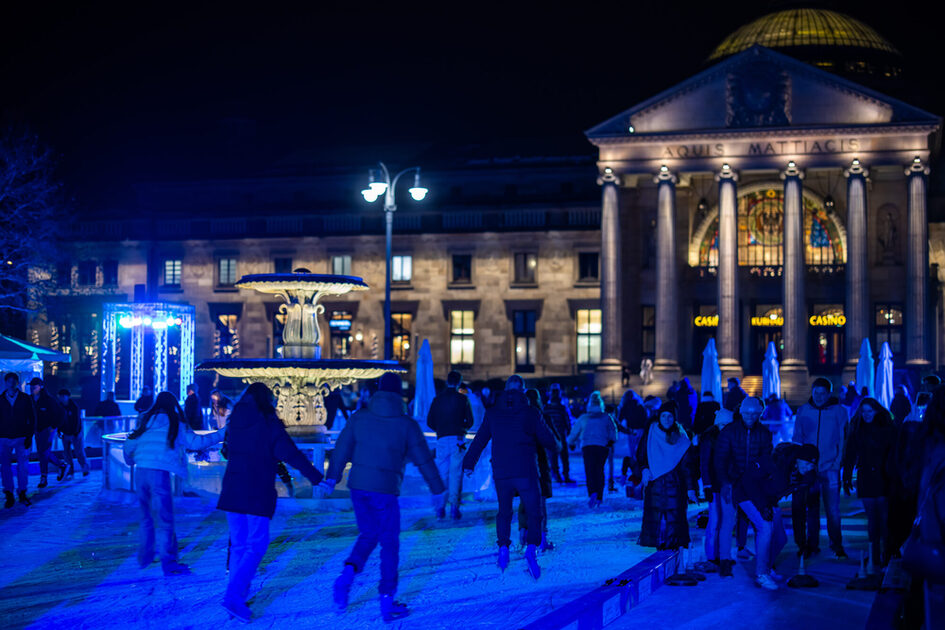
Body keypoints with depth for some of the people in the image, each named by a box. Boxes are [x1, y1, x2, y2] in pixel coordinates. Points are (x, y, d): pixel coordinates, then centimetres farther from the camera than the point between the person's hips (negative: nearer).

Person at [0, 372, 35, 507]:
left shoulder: (25, 399, 3)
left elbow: (32, 419, 4)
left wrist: (29, 436, -4)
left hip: (21, 438, -1)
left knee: (23, 466, -2)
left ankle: (22, 493, 12)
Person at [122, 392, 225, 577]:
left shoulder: (145, 420, 15)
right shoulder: (174, 423, 5)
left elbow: (129, 445, 15)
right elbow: (195, 442, 2)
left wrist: (130, 461, 35)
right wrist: (221, 435, 9)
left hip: (141, 472, 4)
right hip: (159, 473, -4)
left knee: (146, 517, 17)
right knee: (165, 519, -1)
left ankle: (144, 557, 25)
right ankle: (168, 562, -3)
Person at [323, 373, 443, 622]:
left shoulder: (359, 417, 4)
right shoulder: (406, 424, -2)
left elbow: (342, 449, 4)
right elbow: (423, 459, 3)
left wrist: (332, 477, 11)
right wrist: (438, 488, 12)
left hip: (358, 487, 3)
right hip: (385, 490, -3)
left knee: (368, 534, 22)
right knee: (389, 543, 8)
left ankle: (348, 572, -4)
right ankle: (387, 602, 11)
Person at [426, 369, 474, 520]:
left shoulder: (437, 399, 6)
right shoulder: (462, 399, 1)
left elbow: (430, 422, 5)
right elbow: (470, 421, 2)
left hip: (442, 440, 2)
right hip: (458, 439, -2)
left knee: (442, 474, 8)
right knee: (456, 474, 0)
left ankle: (440, 508, 3)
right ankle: (454, 508, -4)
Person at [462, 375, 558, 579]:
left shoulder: (492, 413, 5)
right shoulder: (530, 413, 0)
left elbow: (479, 440, 9)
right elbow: (548, 440, 6)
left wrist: (469, 463, 18)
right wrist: (555, 445, 29)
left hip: (501, 472, 2)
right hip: (526, 472, -2)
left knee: (504, 511, 18)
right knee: (534, 511, 2)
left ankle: (503, 546, 5)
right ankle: (532, 548, -18)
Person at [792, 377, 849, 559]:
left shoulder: (839, 412, 1)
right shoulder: (803, 411, 6)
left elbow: (843, 440, 4)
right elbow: (797, 439, 10)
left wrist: (837, 462, -6)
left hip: (830, 468, -2)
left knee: (833, 510, -5)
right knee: (811, 509, 6)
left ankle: (837, 545, 5)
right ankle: (811, 544, 15)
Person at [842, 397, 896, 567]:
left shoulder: (887, 429, 1)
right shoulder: (857, 430, 8)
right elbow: (850, 454, 9)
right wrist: (846, 477, 4)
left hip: (883, 478, -2)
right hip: (865, 479, 2)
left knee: (885, 518, -5)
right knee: (872, 518, 2)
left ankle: (886, 555, 2)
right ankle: (875, 557, 5)